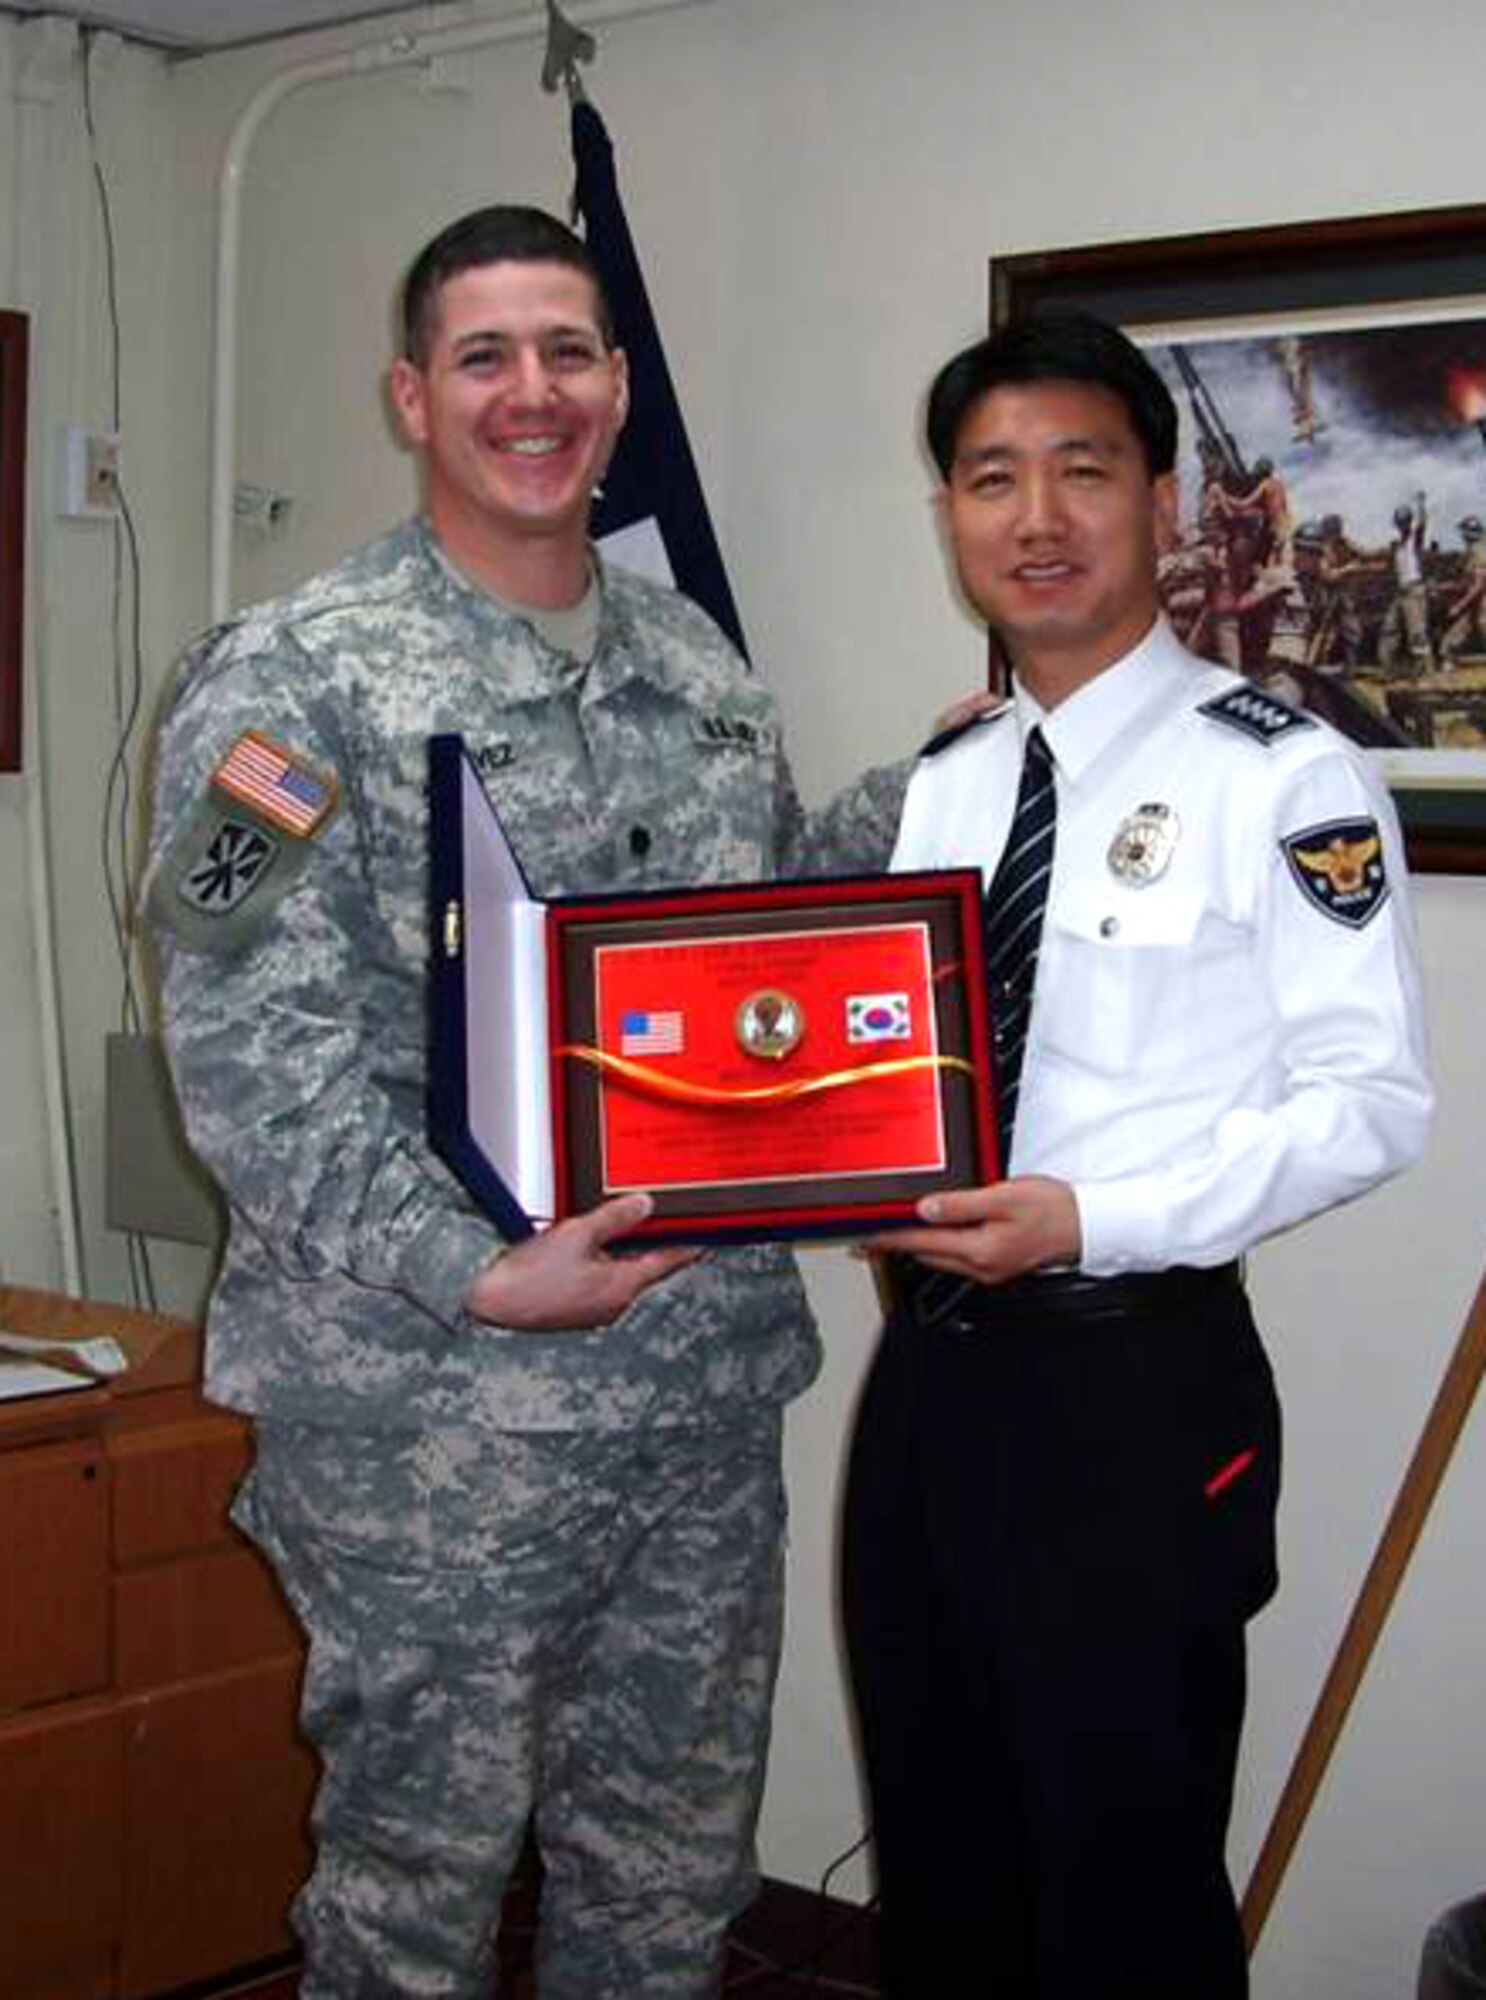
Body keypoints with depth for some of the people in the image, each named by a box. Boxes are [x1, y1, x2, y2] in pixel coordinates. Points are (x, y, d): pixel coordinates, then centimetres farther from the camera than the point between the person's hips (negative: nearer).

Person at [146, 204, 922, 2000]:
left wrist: (928, 797, 5)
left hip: (709, 1377, 6)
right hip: (434, 1408, -6)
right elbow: (252, 1055, -15)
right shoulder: (290, 681, -9)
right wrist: (476, 1275, -23)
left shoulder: (694, 661, 12)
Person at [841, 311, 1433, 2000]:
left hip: (1138, 1385, -6)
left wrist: (1090, 1223, -21)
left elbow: (1368, 1098, -13)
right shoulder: (940, 787, 11)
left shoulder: (1280, 779, -9)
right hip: (931, 1367, 6)